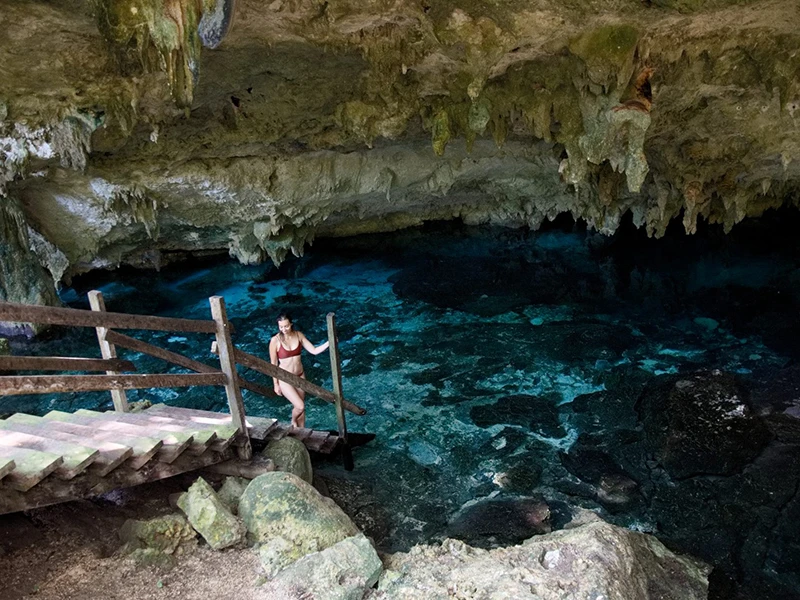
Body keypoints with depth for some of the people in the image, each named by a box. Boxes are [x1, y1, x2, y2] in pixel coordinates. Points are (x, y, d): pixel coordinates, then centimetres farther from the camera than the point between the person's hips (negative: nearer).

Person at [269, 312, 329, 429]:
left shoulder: (299, 335, -6)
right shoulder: (275, 340, -17)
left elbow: (314, 351, -6)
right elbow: (273, 364, -9)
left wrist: (328, 343, -22)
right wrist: (276, 384, -5)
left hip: (300, 376, 4)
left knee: (301, 407, 14)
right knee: (300, 406, -11)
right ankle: (293, 422, 22)